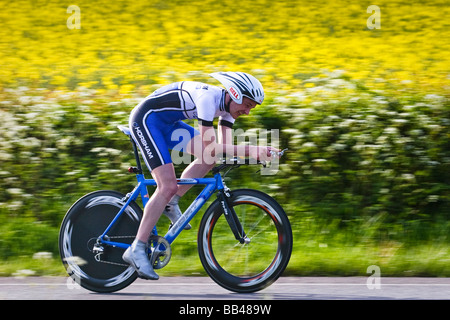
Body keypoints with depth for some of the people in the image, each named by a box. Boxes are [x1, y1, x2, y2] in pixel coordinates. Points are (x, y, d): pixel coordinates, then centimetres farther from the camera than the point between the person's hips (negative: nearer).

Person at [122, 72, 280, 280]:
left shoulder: (226, 105, 1)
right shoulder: (208, 97, -27)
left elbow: (225, 148, -3)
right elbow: (211, 148, -30)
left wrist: (257, 152, -19)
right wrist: (249, 150, -32)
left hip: (166, 124, 10)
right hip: (146, 119, -10)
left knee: (210, 156, -3)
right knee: (168, 187, -18)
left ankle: (170, 203, 6)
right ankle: (136, 250, -17)